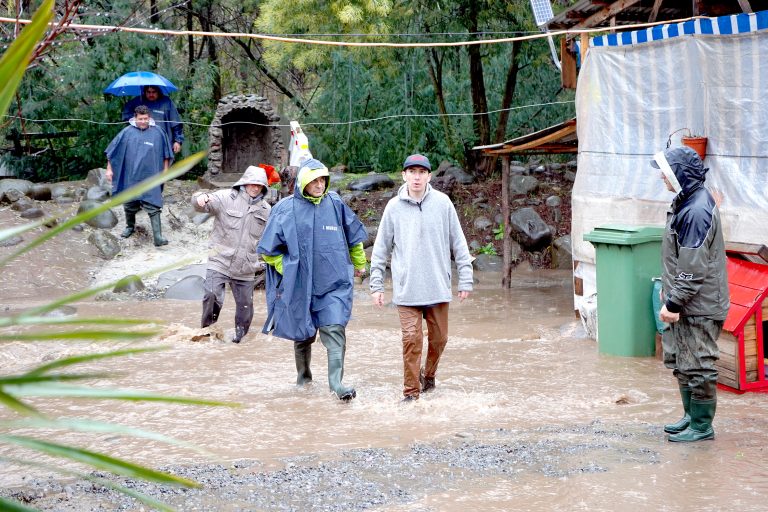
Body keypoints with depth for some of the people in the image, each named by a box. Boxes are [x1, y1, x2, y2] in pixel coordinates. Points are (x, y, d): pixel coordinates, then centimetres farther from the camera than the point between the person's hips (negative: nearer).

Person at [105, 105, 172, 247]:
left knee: (153, 206, -9)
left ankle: (158, 237, -12)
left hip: (150, 178, -2)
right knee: (129, 205, 17)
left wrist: (165, 170, 7)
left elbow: (165, 154, 8)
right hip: (130, 177, 2)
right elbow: (113, 151, 3)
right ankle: (130, 227, 41)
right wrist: (109, 169, 2)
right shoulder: (127, 132, -3)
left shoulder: (157, 133, -3)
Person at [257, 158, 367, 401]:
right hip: (301, 285, 0)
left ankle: (336, 381, -13)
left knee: (335, 330, -12)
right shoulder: (286, 209, -5)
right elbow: (268, 249, 3)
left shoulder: (335, 204, 2)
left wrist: (359, 263, 26)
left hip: (334, 283, 1)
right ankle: (303, 375, 34)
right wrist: (287, 271, -4)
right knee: (303, 334, 13)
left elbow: (354, 236, 18)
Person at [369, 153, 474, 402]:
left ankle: (428, 375, 35)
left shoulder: (442, 203, 0)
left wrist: (465, 279, 1)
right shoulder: (394, 207, 1)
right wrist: (376, 284, 4)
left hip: (438, 286, 1)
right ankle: (411, 391, 2)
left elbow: (458, 243, 4)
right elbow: (381, 249, 6)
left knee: (439, 338, 10)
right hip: (406, 288, -1)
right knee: (411, 340, -6)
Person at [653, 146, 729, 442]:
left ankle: (702, 425, 9)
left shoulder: (697, 211, -22)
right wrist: (668, 289, 21)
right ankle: (691, 416, 30)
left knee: (698, 365, -1)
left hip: (699, 307, -11)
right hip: (685, 302, 11)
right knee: (679, 362, 18)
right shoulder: (684, 203, 10)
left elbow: (693, 268, -24)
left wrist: (674, 303, -21)